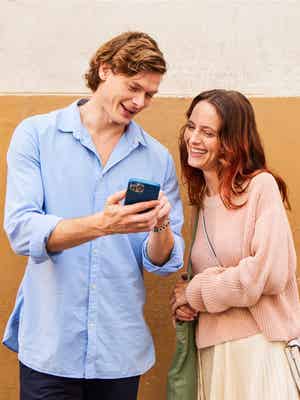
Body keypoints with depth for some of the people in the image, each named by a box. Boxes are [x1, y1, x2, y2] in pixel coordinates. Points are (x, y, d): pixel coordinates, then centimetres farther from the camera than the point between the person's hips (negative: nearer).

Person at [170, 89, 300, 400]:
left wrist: (193, 292, -7)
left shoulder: (261, 185, -9)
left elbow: (269, 273, -17)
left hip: (258, 343, -6)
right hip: (210, 347, 6)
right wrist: (182, 304, -2)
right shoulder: (200, 199, 12)